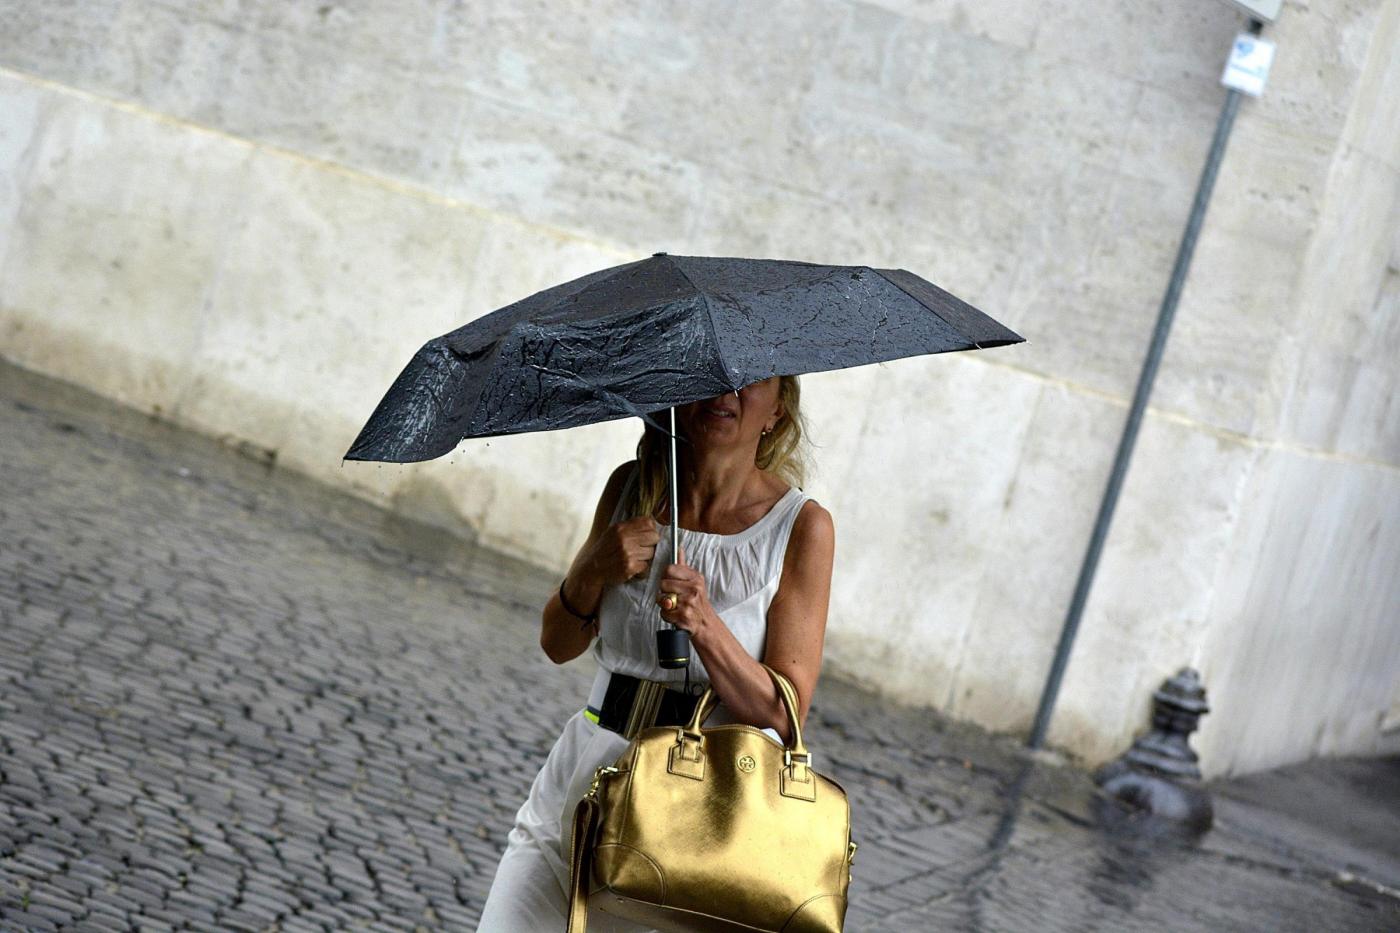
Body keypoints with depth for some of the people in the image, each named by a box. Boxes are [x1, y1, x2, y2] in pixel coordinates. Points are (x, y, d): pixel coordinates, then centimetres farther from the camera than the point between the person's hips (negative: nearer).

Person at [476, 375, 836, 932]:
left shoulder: (802, 525, -6)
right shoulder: (632, 487, 5)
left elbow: (787, 713, -8)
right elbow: (558, 647, 10)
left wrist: (705, 626, -22)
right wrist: (594, 568, -9)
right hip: (584, 779, 3)